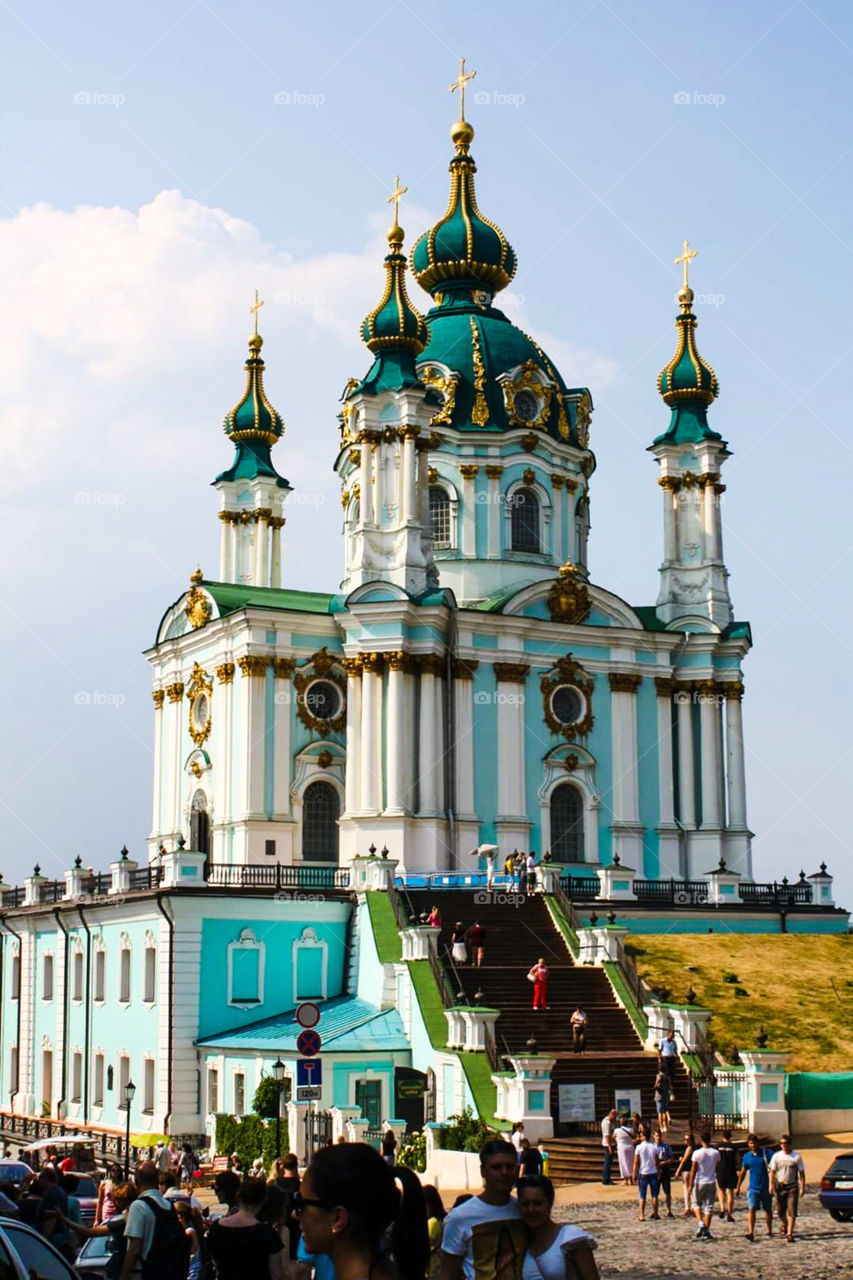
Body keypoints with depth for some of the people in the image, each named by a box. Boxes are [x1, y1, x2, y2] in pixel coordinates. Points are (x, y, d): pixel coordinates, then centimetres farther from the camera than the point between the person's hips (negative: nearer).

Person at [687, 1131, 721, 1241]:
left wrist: (690, 1185, -4)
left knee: (696, 1203, 17)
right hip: (711, 1182, 2)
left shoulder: (697, 1153, -11)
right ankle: (706, 1231, 4)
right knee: (709, 1206, 7)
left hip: (699, 1183, -2)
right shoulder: (716, 1153, -3)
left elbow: (693, 1170, -9)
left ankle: (700, 1222, -5)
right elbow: (717, 1168, 8)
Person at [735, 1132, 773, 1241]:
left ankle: (769, 1230, 30)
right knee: (751, 1209, -14)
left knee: (768, 1210, 12)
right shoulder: (746, 1156, 4)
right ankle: (750, 1232, -20)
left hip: (765, 1188, -1)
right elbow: (743, 1172, 15)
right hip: (753, 1188, 1)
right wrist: (738, 1187, 17)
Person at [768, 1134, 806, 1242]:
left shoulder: (797, 1156, -1)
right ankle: (783, 1223, 39)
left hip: (793, 1186, -2)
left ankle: (790, 1233, -7)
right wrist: (771, 1185, -6)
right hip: (780, 1186, 2)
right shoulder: (776, 1156, 2)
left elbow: (801, 1173, 1)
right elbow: (772, 1171, 5)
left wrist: (803, 1187, -5)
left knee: (792, 1211, -9)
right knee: (780, 1210, 9)